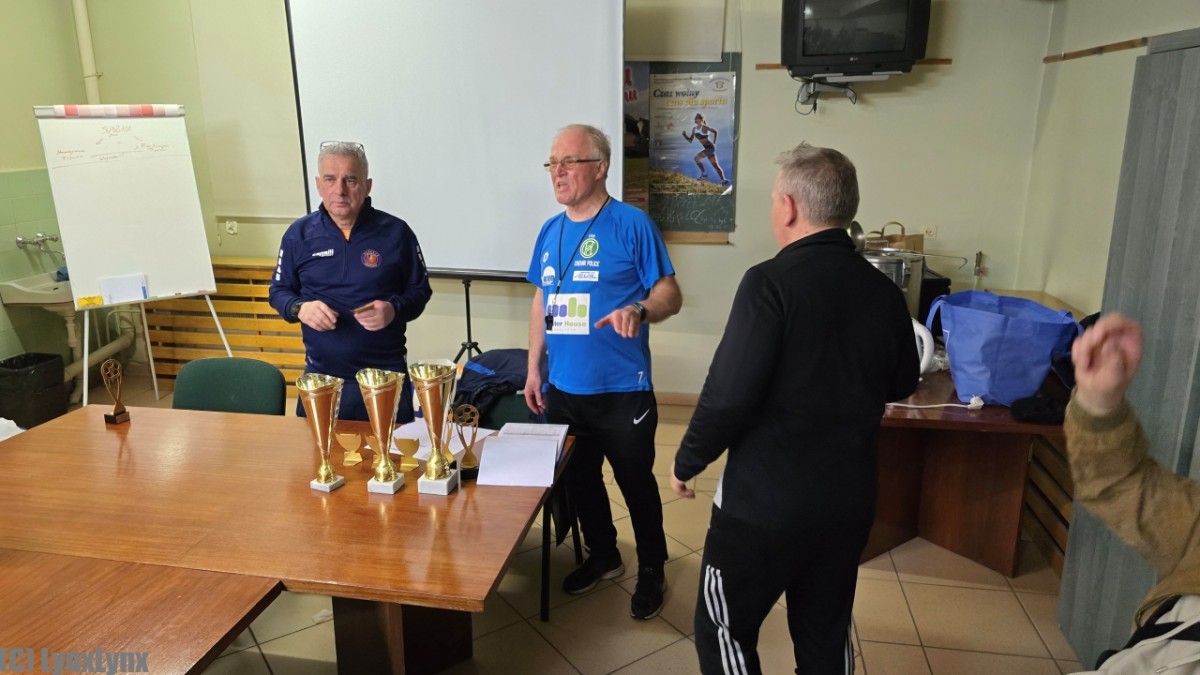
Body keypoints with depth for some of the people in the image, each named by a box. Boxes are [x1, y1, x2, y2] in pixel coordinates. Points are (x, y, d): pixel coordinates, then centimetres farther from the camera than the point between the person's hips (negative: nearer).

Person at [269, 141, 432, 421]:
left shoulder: (396, 232, -3)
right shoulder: (299, 234, 3)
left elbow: (419, 291, 4)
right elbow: (279, 291, 12)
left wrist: (394, 309, -17)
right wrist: (299, 308, -11)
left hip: (386, 374, -1)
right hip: (320, 375, 2)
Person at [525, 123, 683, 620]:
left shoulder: (631, 224, -10)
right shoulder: (550, 231, 9)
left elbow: (670, 294, -11)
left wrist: (639, 310, -33)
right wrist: (533, 368, 13)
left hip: (621, 390, -6)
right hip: (563, 389, 6)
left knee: (636, 481, 8)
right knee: (579, 479, 18)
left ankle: (652, 571, 29)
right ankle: (602, 556, 40)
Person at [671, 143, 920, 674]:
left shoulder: (771, 282, -19)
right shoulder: (883, 291, 0)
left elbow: (729, 394, -21)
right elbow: (901, 384, 14)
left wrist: (687, 463, -6)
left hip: (764, 499, -6)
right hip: (849, 497, 6)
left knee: (724, 632, 12)